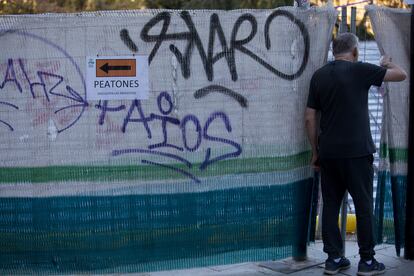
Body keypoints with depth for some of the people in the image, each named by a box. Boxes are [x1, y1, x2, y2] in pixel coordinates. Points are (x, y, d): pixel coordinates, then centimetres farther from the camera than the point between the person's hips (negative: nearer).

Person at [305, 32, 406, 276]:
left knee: (330, 205, 10)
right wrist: (388, 63, 24)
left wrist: (315, 151, 15)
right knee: (364, 206, 4)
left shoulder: (319, 75, 8)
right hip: (357, 152, -5)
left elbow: (310, 118, 8)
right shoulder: (360, 70, -6)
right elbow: (401, 75, 3)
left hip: (328, 153, 5)